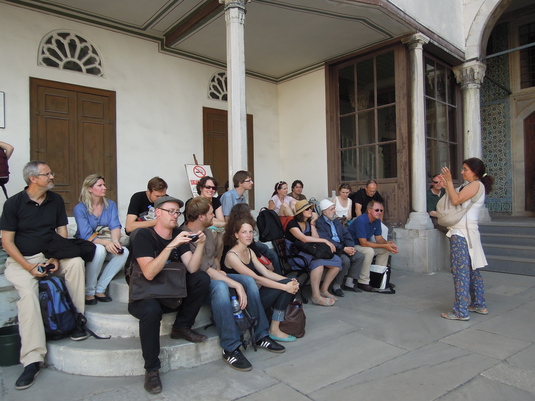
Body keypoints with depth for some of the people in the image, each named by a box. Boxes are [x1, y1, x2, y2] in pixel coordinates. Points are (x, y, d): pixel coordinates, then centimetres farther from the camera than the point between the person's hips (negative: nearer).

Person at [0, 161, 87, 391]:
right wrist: (29, 267, -17)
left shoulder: (56, 200, 4)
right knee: (28, 292, -29)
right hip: (21, 260, -3)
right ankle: (32, 360, -28)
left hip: (50, 256, 3)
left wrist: (56, 259, -11)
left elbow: (62, 234, 6)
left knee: (76, 261, -27)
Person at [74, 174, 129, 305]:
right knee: (99, 249, -36)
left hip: (105, 246, 4)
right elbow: (86, 236, -20)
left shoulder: (110, 205, 2)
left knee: (124, 252, -25)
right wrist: (105, 242, -37)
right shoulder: (80, 208, -11)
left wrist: (115, 241, -31)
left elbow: (115, 226, -9)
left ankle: (100, 289, -14)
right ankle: (88, 292, -18)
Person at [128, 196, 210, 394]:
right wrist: (171, 246, -36)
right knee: (151, 310, -37)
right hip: (145, 295, -5)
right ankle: (152, 369, -17)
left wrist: (200, 245, -24)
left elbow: (192, 268, -10)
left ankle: (181, 327, -1)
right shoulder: (144, 235, -14)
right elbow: (149, 273, -28)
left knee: (203, 279, -16)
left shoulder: (179, 234, 0)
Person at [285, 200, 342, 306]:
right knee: (317, 260, -37)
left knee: (337, 261, -8)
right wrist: (325, 240, -21)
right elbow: (304, 239, -24)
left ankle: (324, 290, 4)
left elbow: (316, 239, 2)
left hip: (308, 252, 8)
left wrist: (312, 224, -6)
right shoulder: (292, 223, -9)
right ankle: (316, 296, -32)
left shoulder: (308, 223, 14)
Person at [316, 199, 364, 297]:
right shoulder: (319, 223, -9)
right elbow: (326, 241, -18)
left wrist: (351, 247, -6)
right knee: (345, 260, -30)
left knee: (360, 256, -5)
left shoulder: (336, 221, 19)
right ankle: (336, 286, -10)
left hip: (342, 248, 9)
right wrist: (344, 249, -20)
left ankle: (349, 283, 4)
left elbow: (346, 234, 13)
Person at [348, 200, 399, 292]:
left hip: (364, 244, 9)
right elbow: (363, 243, -28)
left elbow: (379, 238, 6)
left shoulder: (377, 221, 1)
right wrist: (384, 245, -28)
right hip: (352, 246, -9)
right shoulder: (361, 221, -26)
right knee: (369, 251, -33)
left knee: (385, 250, 1)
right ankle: (363, 282, -22)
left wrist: (387, 243, -18)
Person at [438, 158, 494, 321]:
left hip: (462, 232, -11)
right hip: (463, 231, 11)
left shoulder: (476, 184, -8)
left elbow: (456, 200, -18)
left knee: (460, 270, -9)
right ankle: (479, 304, 27)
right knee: (471, 269, 16)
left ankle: (461, 311, -6)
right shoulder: (471, 186, 21)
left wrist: (449, 181, -13)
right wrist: (446, 187, 13)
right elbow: (456, 199, 16)